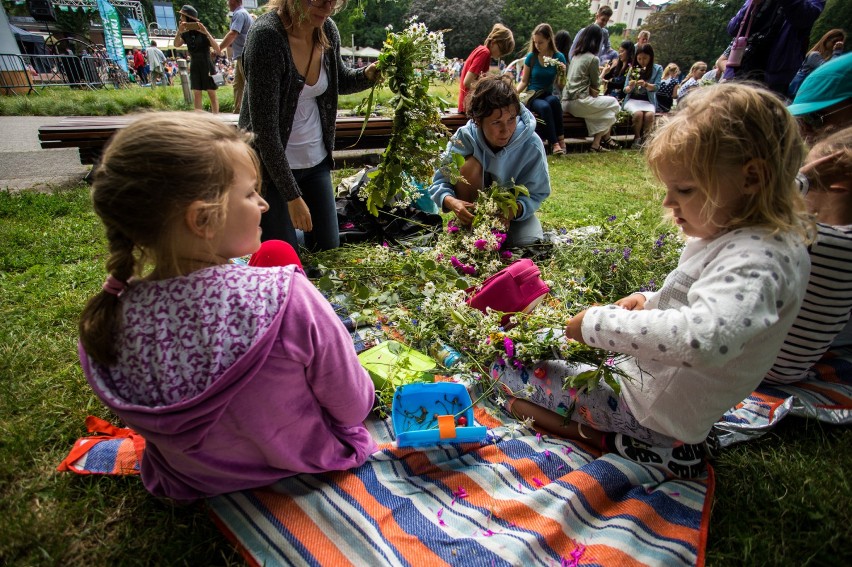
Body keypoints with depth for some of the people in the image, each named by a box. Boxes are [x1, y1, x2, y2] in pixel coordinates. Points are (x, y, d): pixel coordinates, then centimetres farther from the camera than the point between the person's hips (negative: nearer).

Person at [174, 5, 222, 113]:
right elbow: (176, 45, -8)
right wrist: (179, 32, -24)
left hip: (207, 65, -5)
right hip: (194, 66, 5)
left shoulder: (203, 33, -10)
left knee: (212, 94, 0)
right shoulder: (186, 34, 4)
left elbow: (218, 50, -19)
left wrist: (207, 33, -28)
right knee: (196, 94, 1)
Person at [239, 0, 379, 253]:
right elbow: (264, 128, -24)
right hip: (272, 165, -5)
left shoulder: (328, 29, -5)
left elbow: (340, 81, 16)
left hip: (316, 160, 6)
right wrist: (292, 196, -23)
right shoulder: (267, 35, -23)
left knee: (329, 248, 12)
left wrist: (368, 74, -7)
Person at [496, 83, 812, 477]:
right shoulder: (734, 237, 4)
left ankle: (608, 439, 0)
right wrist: (652, 301, 4)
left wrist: (598, 323, -36)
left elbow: (705, 338, -47)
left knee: (507, 366, -10)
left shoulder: (758, 259, -28)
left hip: (652, 410, -10)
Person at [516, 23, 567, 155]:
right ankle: (555, 143, -29)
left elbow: (560, 87, 5)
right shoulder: (531, 57, 1)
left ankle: (560, 139, -27)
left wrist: (562, 74, -15)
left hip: (549, 95, 1)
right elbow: (524, 81, 8)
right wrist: (515, 93, -11)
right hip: (532, 96, -1)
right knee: (545, 107, -36)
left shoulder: (559, 58, 2)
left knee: (554, 100, -36)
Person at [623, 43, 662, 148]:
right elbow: (625, 90, 4)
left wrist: (645, 84, -26)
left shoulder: (657, 69, 5)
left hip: (648, 101, 0)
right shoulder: (633, 68, 6)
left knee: (649, 115, -32)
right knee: (638, 113, -32)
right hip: (632, 100, 0)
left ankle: (645, 138, -11)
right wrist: (630, 87, -21)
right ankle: (636, 139, -13)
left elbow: (656, 87, -5)